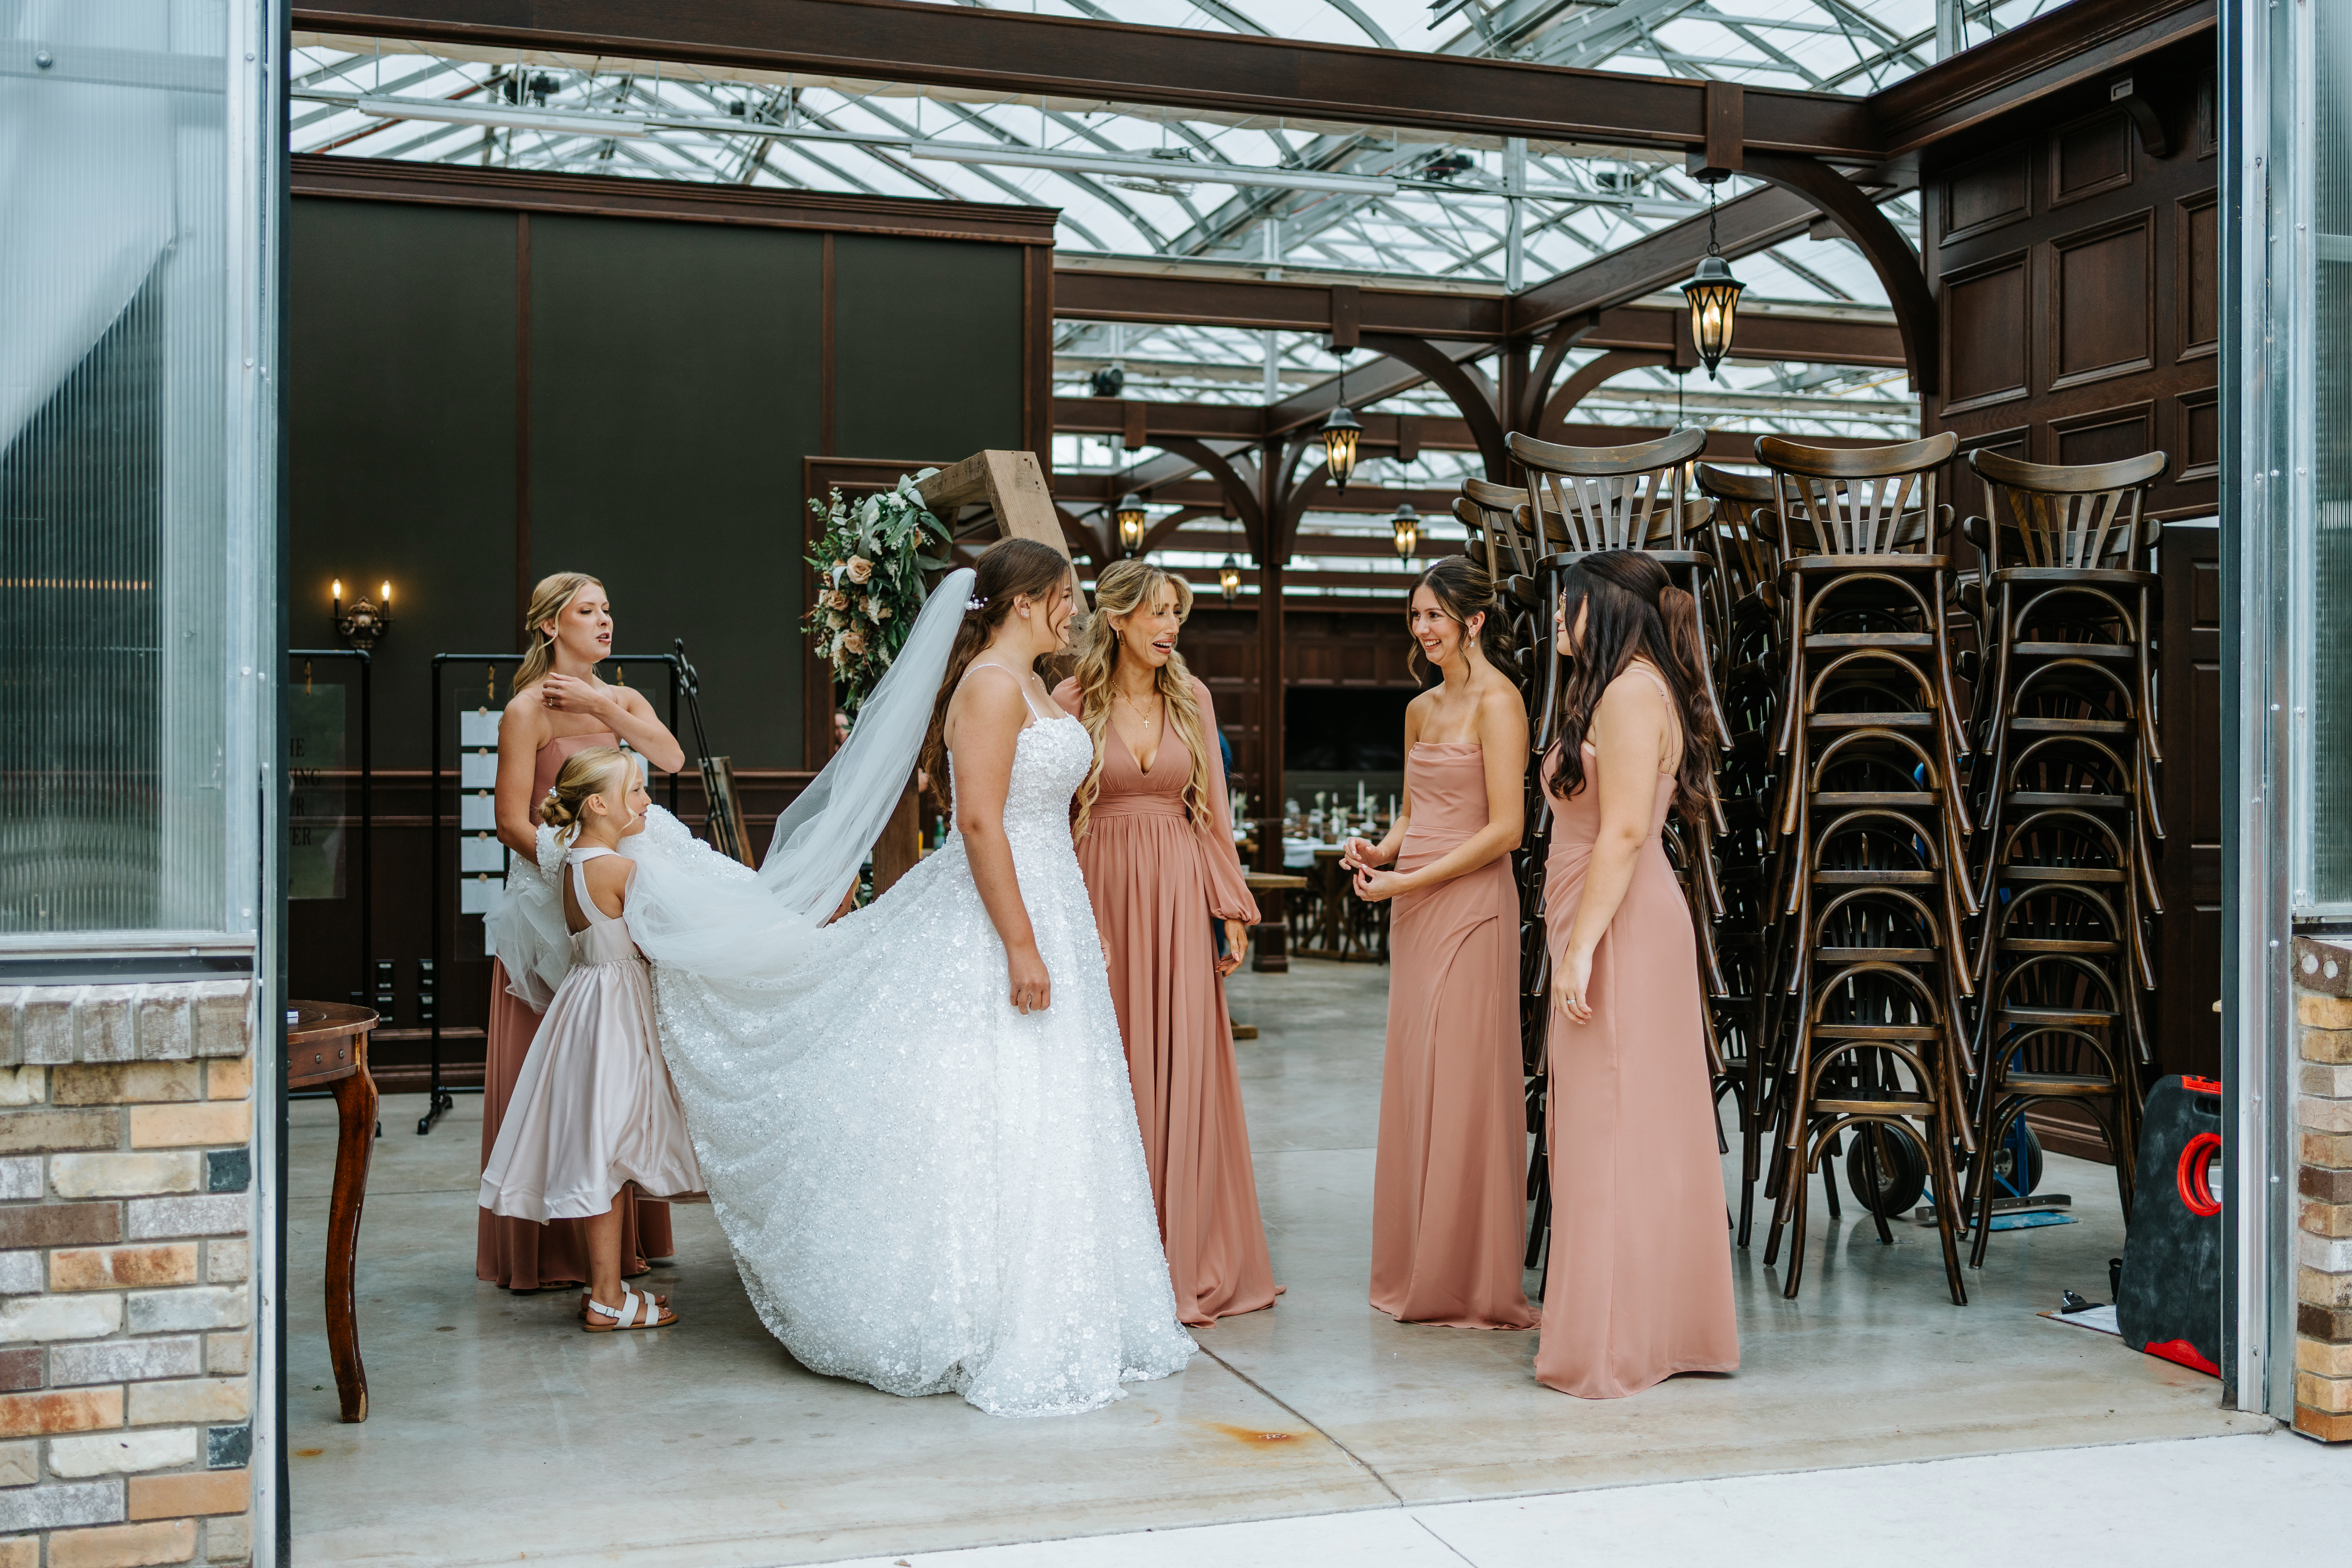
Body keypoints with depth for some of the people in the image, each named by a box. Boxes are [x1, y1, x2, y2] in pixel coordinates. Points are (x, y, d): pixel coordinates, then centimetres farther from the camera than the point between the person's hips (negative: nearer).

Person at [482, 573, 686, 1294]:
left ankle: (621, 1238, 17)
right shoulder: (528, 710, -5)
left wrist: (602, 707, -12)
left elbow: (672, 757, -7)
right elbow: (512, 823, -10)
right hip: (550, 896, -6)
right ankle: (550, 1249, 7)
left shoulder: (624, 701, 12)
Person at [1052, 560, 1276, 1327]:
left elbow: (1213, 811, 10)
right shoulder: (1072, 701, -1)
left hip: (1179, 896, 2)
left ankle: (1187, 1258, 11)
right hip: (1102, 889, -2)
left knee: (1184, 1068, 2)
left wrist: (1232, 910, 5)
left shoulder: (1192, 699, 8)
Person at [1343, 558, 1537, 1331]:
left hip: (1470, 906, -8)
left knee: (1463, 1085, -4)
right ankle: (1417, 1272, 17)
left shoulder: (1497, 702, -9)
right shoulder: (1421, 708, 16)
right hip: (1414, 914, 8)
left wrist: (1410, 881, -15)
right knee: (1412, 1086, 9)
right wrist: (1379, 850, 4)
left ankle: (1474, 1282, 5)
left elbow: (1504, 829, -14)